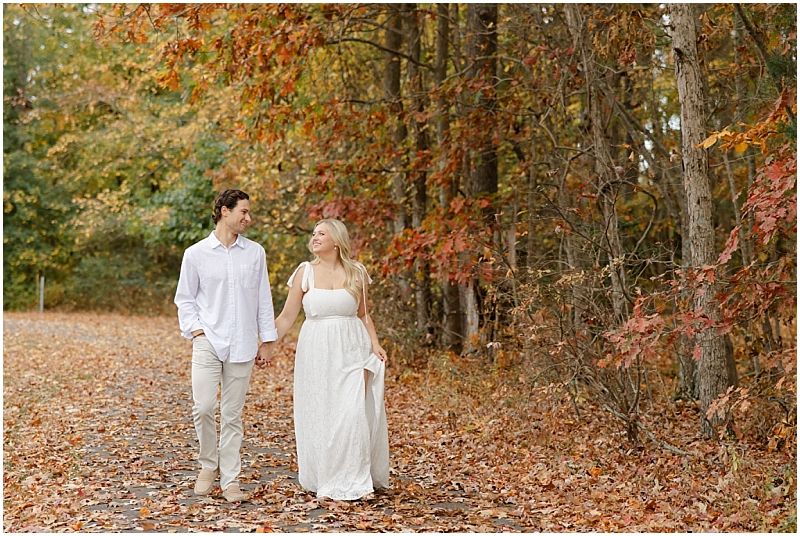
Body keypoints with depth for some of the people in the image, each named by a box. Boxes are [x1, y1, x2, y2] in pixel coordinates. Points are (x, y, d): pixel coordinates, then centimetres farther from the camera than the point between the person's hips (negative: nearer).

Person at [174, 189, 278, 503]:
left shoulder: (255, 253, 8)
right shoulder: (196, 254, 3)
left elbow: (263, 299, 10)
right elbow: (185, 299, 9)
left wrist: (266, 342, 7)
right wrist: (195, 330, -5)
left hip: (242, 347, 1)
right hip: (208, 343, -1)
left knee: (233, 414, 4)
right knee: (203, 407, -11)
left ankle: (230, 480, 11)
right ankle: (208, 465, 13)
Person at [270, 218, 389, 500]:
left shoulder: (357, 273, 3)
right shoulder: (305, 272, 0)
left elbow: (363, 315, 11)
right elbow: (287, 317, 2)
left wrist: (375, 344, -3)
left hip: (352, 350, 0)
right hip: (317, 351, 0)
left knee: (353, 414, -6)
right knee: (319, 416, 4)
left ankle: (353, 480, 7)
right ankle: (326, 481, 16)